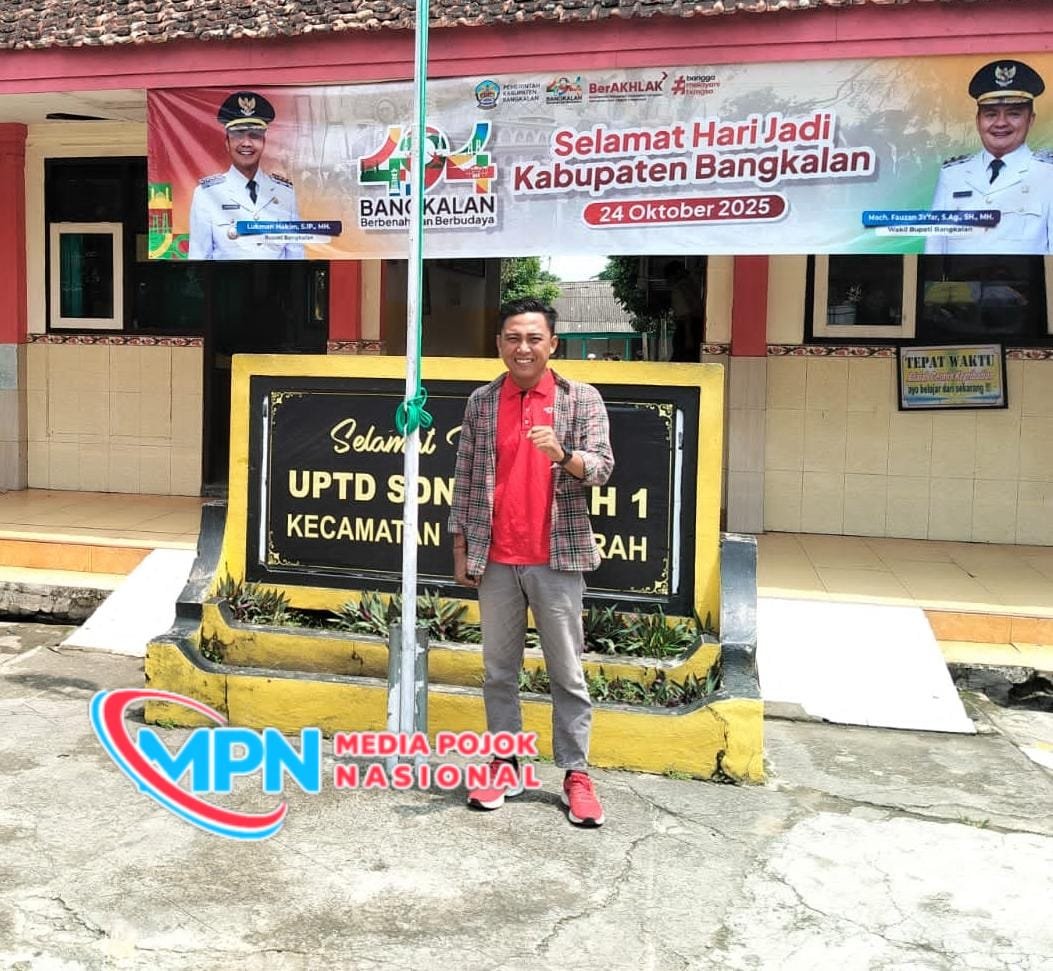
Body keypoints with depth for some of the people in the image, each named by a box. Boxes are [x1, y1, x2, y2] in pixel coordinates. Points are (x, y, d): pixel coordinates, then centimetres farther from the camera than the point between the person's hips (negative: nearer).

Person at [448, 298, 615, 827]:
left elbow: (602, 468, -7)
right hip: (495, 560, 3)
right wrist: (460, 548, 6)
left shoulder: (582, 398, 0)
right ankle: (505, 766, 21)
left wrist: (562, 453, -27)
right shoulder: (480, 402, 7)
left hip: (557, 559, -2)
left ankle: (576, 774, 12)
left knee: (567, 672, 4)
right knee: (499, 670, 10)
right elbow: (465, 477, 9)